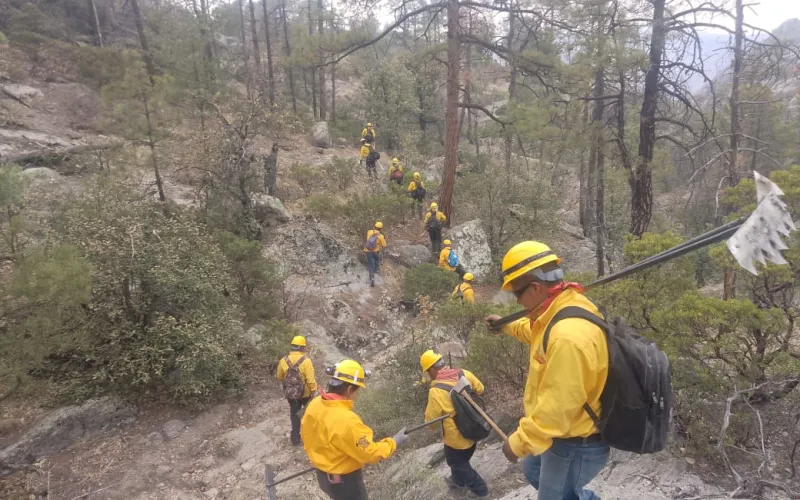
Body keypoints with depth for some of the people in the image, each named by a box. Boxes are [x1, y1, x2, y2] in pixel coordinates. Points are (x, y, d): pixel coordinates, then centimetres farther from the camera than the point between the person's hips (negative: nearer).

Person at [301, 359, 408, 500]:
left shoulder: (314, 404, -11)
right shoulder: (346, 420, -36)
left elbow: (306, 435, 5)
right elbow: (370, 453, -26)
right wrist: (394, 442, -12)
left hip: (322, 474, 8)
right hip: (345, 480, -8)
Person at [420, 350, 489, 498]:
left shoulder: (436, 391, -30)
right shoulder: (464, 373, -13)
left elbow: (431, 420, -17)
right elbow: (480, 389, 5)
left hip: (457, 436, -7)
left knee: (457, 462, 21)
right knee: (460, 459, 31)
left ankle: (479, 489, 35)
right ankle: (458, 480, 54)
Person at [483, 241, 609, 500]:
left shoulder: (568, 336, -37)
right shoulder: (566, 309, -5)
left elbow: (556, 407, -32)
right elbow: (536, 332, 20)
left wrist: (519, 441, -19)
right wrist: (506, 325, 33)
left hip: (575, 445, -10)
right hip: (565, 432, 10)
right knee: (533, 471, 30)